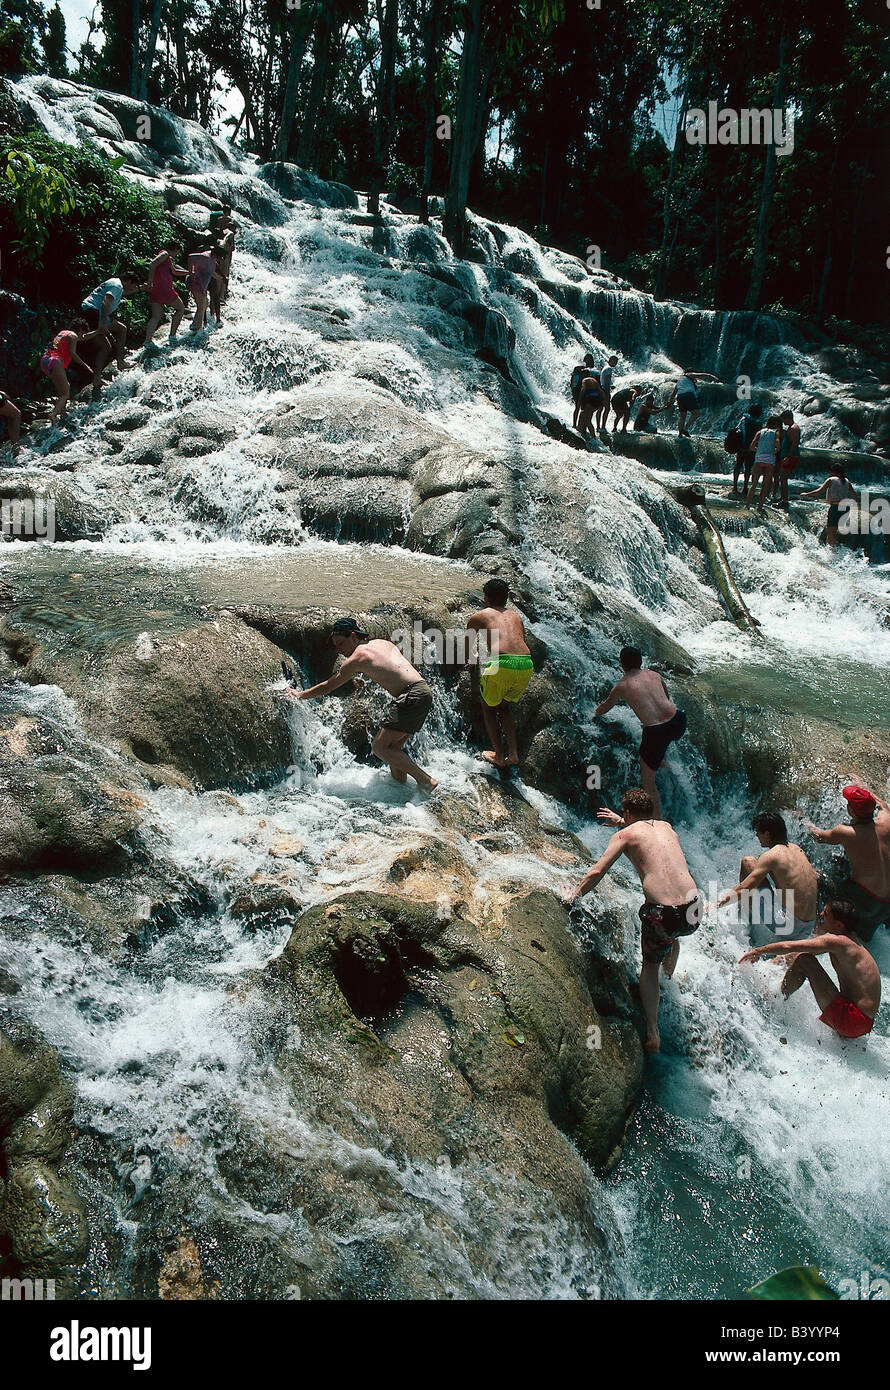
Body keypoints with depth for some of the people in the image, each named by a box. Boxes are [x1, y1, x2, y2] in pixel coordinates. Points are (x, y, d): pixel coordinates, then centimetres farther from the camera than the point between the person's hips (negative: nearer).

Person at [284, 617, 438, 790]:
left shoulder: (357, 659, 1)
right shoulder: (383, 642, 20)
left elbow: (327, 687, 11)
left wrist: (299, 695, 24)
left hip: (412, 696, -9)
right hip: (424, 691, 9)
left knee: (379, 747, -6)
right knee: (393, 746, 17)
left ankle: (425, 780, -9)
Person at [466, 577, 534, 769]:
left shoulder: (479, 616, 18)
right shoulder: (515, 616, 27)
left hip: (502, 664, -4)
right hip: (526, 666, 4)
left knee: (488, 707, 21)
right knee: (504, 707, 26)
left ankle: (499, 756, 18)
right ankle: (513, 754, 18)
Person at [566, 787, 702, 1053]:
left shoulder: (625, 834, 5)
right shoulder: (666, 827, 19)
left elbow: (597, 872, 0)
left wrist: (574, 895, 15)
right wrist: (622, 822, 56)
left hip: (662, 915, -5)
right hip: (693, 912, 5)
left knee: (650, 964, 21)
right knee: (673, 937, 39)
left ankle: (653, 1033, 16)